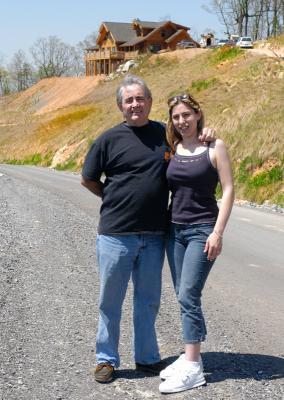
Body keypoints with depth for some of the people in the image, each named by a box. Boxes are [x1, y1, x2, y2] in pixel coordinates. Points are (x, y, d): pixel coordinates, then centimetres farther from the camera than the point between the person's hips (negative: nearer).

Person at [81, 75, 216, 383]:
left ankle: (147, 357, 29)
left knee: (148, 299, 14)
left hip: (154, 234, 3)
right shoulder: (109, 139, -4)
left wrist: (206, 135, 1)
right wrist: (116, 200, 5)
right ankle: (106, 358, 24)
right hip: (116, 233, -3)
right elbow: (88, 179, 6)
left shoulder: (166, 134, 5)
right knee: (111, 299, 9)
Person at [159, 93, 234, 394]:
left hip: (201, 230, -5)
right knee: (184, 297, 10)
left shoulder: (214, 147, -5)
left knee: (188, 296, -11)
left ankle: (192, 368, -5)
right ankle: (190, 356, 21)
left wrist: (218, 232, -14)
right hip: (174, 229, 5)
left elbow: (228, 190, -8)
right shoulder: (171, 149, 7)